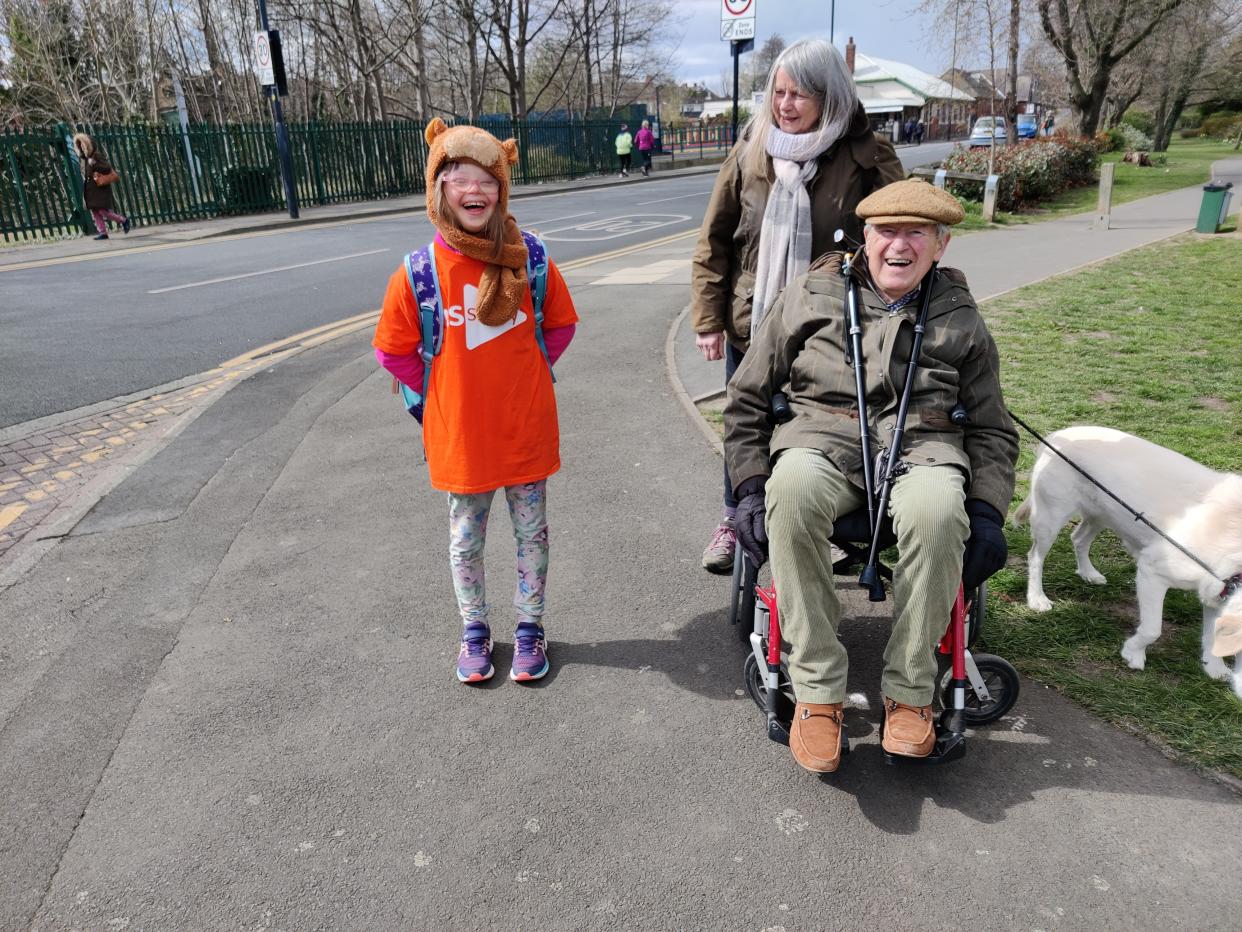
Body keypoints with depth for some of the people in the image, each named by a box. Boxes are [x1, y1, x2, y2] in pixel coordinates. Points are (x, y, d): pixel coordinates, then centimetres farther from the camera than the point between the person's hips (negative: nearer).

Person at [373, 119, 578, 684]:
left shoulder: (529, 259, -7)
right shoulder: (420, 272, -11)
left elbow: (560, 325, 7)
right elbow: (394, 351, -1)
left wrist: (521, 376, 3)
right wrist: (445, 394, 1)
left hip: (526, 428, 1)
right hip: (460, 435, 0)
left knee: (532, 532, 13)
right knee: (466, 538, 15)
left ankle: (530, 627, 33)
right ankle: (474, 630, 35)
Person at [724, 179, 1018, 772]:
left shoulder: (960, 321, 16)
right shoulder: (810, 298, 10)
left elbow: (992, 429, 21)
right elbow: (746, 398, 12)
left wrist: (988, 512, 4)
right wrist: (751, 488, 1)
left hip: (921, 449, 1)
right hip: (820, 439, 0)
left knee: (937, 508, -37)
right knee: (793, 487, -38)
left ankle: (909, 693, -16)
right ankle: (817, 692, -25)